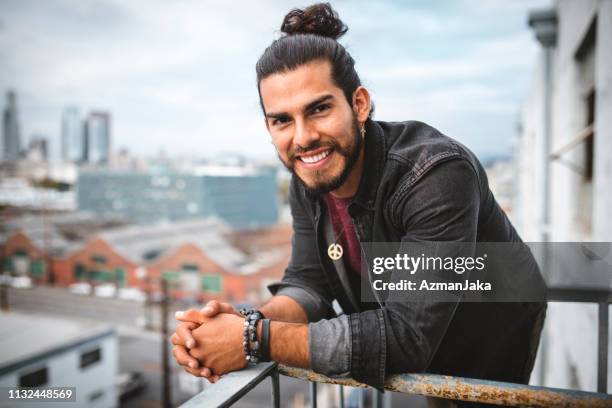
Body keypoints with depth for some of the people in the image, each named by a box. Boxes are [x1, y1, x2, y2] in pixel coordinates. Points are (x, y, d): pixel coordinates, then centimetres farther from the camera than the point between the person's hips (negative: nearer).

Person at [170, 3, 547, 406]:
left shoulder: (439, 175, -34)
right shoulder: (308, 179, -12)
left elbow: (408, 336, -37)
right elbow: (309, 283, -11)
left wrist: (256, 340, -37)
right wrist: (245, 322, -32)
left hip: (488, 360, -4)